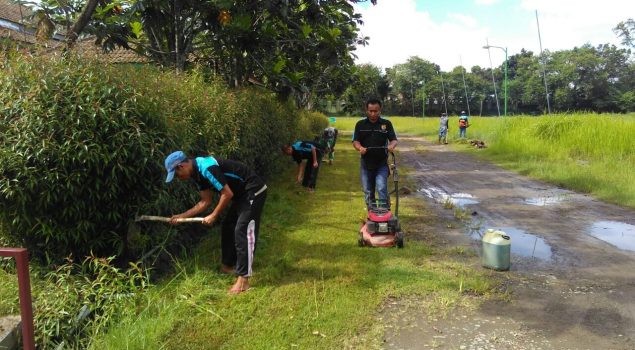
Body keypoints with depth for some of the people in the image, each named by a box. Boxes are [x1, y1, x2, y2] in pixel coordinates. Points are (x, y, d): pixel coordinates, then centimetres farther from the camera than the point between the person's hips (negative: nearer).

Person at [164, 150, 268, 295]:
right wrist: (182, 215, 10)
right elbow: (205, 201, 13)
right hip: (242, 194, 10)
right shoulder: (197, 173, 6)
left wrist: (213, 216, -11)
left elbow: (227, 194, -22)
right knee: (227, 227, 16)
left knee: (242, 231, -14)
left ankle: (243, 280, -13)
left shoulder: (207, 168, -25)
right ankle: (228, 266, 31)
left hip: (254, 191, -10)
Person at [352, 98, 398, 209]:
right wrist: (360, 148, -23)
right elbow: (355, 141, -1)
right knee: (368, 192, 9)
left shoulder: (387, 124, 1)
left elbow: (394, 139, -1)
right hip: (366, 164, 2)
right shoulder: (360, 124, 3)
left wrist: (391, 145, -24)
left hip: (382, 164, -2)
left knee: (382, 189, -12)